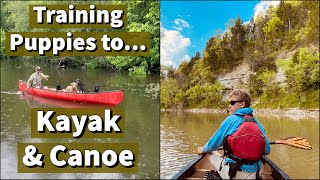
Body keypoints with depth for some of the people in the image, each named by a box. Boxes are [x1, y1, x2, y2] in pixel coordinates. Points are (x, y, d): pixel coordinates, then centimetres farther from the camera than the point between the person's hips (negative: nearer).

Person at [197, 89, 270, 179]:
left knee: (210, 152, 19)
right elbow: (267, 151, 10)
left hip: (230, 173, -3)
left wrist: (203, 149, 23)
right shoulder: (258, 124, 3)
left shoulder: (230, 120, -6)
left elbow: (214, 143, 2)